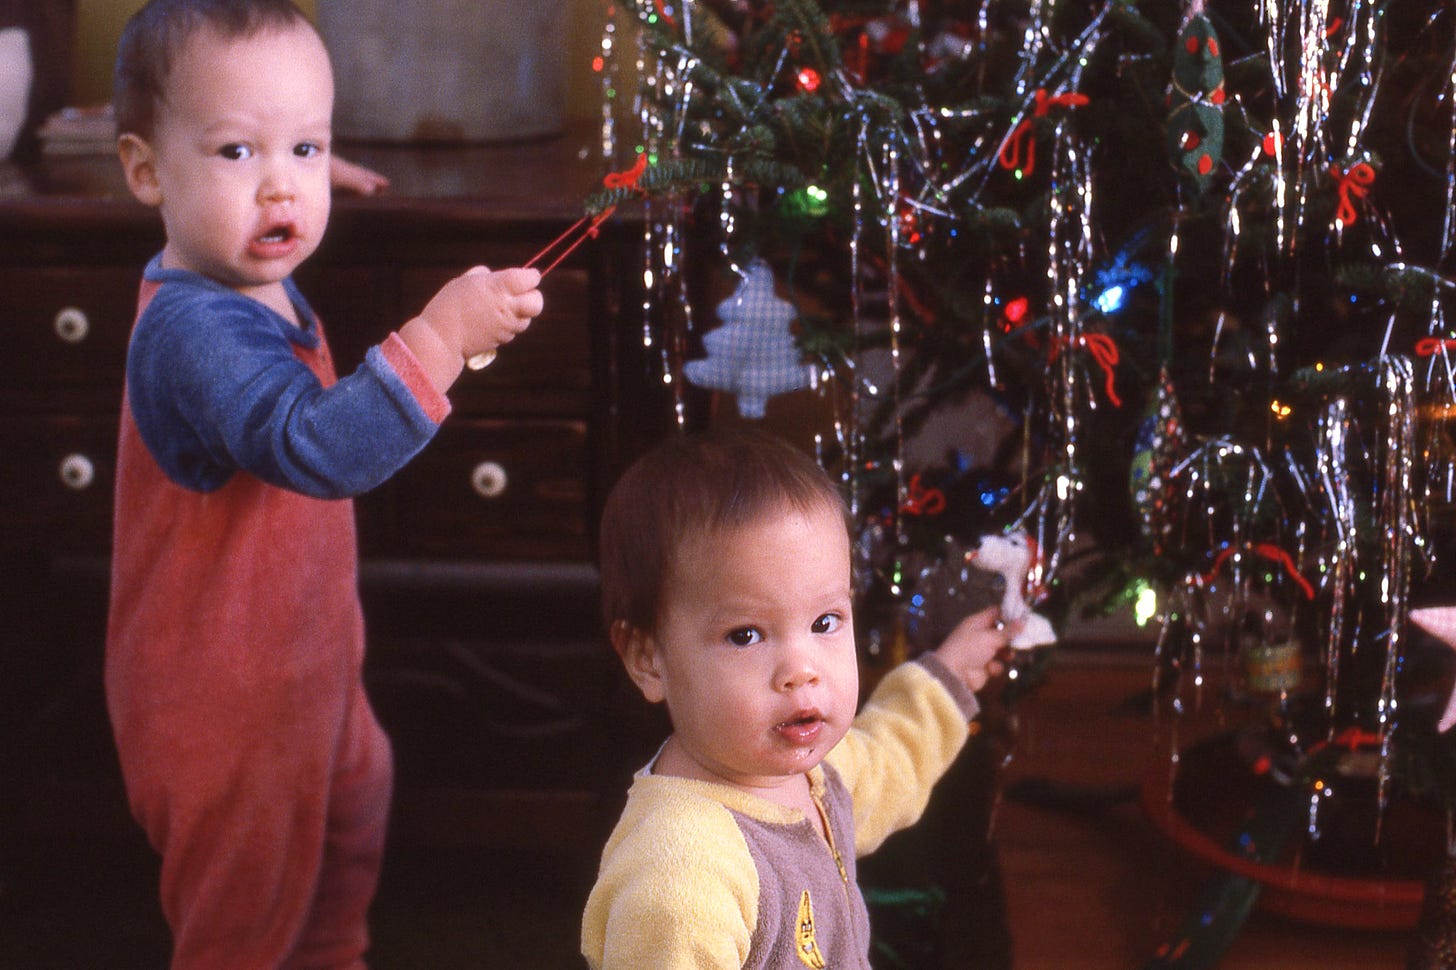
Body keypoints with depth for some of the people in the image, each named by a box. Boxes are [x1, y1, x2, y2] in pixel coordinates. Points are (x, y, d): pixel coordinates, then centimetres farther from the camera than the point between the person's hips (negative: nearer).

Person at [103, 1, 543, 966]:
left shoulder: (259, 288, 3)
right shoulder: (194, 331, -31)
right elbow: (314, 447, -45)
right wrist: (439, 336, -48)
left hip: (299, 661, 10)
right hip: (223, 703, -10)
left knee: (355, 798, 32)